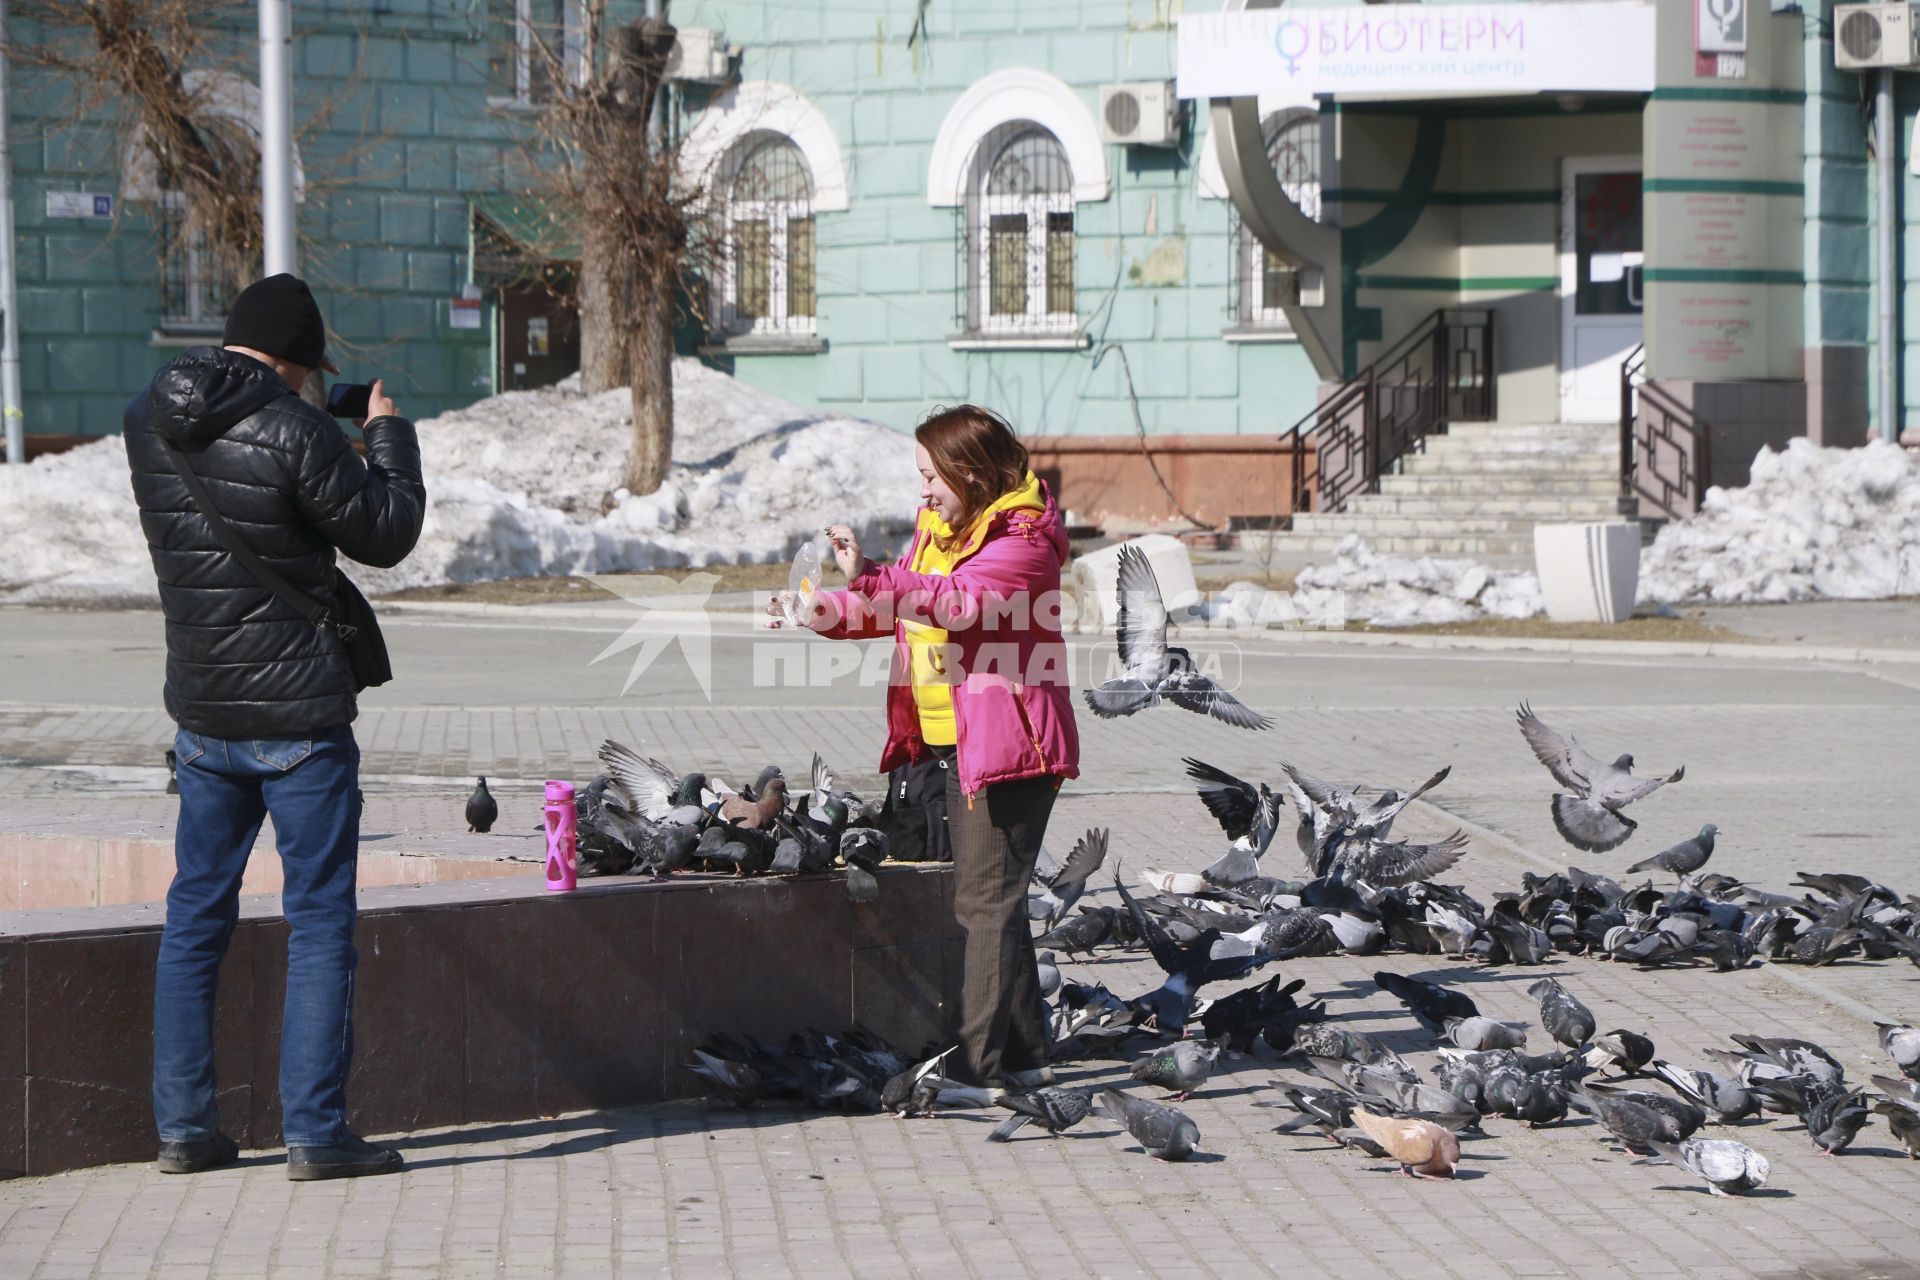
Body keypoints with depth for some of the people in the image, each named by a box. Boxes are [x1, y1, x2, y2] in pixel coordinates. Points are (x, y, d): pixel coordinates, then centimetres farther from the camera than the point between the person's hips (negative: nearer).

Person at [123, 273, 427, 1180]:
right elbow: (388, 533, -8)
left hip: (201, 716, 6)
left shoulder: (148, 420, 2)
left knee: (195, 914, 14)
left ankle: (183, 1125, 16)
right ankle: (315, 1132, 0)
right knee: (320, 920, 1)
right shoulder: (295, 433, -18)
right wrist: (388, 434, 7)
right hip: (298, 719, -6)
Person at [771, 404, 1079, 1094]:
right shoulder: (938, 529, 16)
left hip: (1007, 743, -10)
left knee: (986, 898, -11)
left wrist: (871, 578, -37)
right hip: (952, 745, 10)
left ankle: (981, 1062, -10)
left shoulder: (1023, 538, -13)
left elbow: (958, 601, -29)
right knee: (983, 898, 13)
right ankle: (1024, 1054, 20)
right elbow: (898, 609, 21)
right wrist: (819, 612, 5)